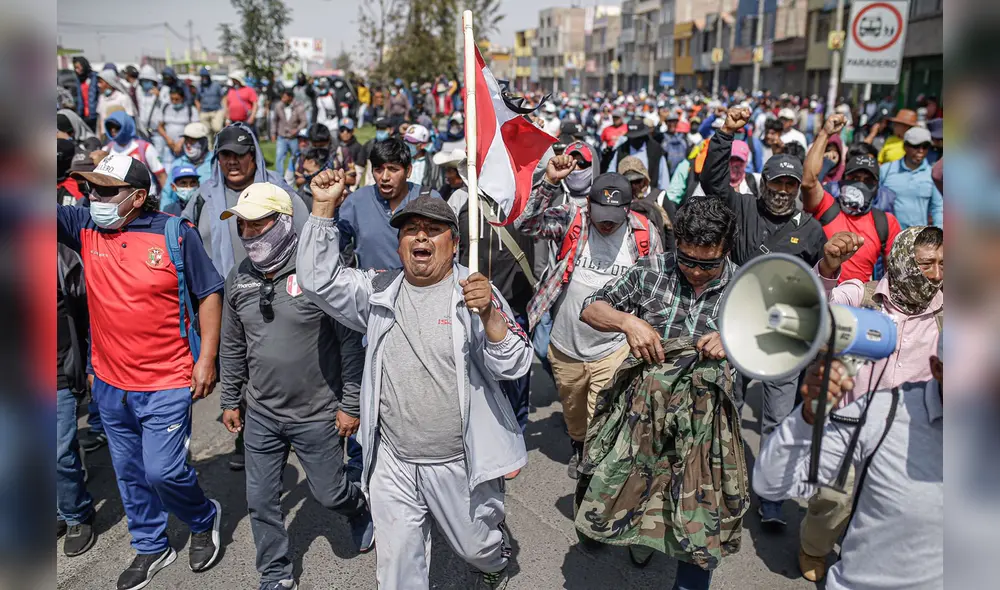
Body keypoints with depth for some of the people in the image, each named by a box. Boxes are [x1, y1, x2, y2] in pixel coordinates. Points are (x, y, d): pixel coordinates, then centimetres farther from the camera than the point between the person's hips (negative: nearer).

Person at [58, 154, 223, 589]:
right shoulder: (84, 227, -1)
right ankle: (151, 548, 38)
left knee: (162, 472, -2)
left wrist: (207, 358, -8)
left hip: (166, 383, -5)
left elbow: (209, 293, -6)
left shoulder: (176, 234, -11)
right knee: (128, 472, 17)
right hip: (109, 382, 5)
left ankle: (204, 519, 28)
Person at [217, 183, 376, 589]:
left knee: (330, 493, 11)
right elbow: (232, 346, 13)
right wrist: (230, 401, 16)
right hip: (261, 414, 5)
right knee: (261, 500, 12)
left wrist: (350, 404, -11)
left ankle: (361, 507, 47)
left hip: (318, 415, -5)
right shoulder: (238, 279, 1)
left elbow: (350, 342, -14)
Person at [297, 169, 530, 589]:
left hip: (462, 463, -2)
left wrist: (490, 314, -33)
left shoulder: (476, 291, -9)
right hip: (393, 462, 3)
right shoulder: (380, 292, 2)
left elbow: (514, 367, -15)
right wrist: (324, 207, -12)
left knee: (478, 549, 20)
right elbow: (318, 279, -5)